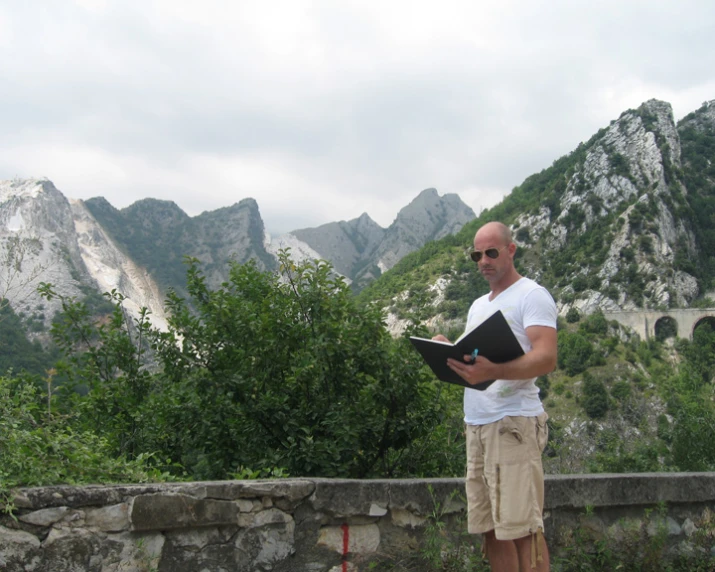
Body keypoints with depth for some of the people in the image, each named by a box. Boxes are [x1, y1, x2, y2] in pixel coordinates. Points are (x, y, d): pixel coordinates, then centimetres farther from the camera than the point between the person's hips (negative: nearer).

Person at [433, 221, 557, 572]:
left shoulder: (531, 295, -1)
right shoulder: (478, 306, 24)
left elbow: (546, 359, -15)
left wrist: (491, 372, -32)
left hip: (513, 423, -7)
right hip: (476, 424, 8)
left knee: (521, 528, -10)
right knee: (491, 530, 6)